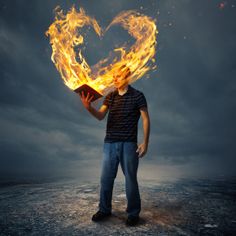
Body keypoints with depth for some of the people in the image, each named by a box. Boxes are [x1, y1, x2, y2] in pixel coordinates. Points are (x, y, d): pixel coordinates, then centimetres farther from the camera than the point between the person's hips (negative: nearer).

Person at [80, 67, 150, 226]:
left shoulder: (137, 96, -3)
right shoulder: (110, 96, 9)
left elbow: (146, 119, -3)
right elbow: (100, 116, -2)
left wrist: (145, 142, -9)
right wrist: (89, 107, -22)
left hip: (129, 144, -4)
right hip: (110, 143, 4)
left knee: (130, 179, 6)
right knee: (106, 178, 11)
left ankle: (133, 213, 24)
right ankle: (105, 209, 30)